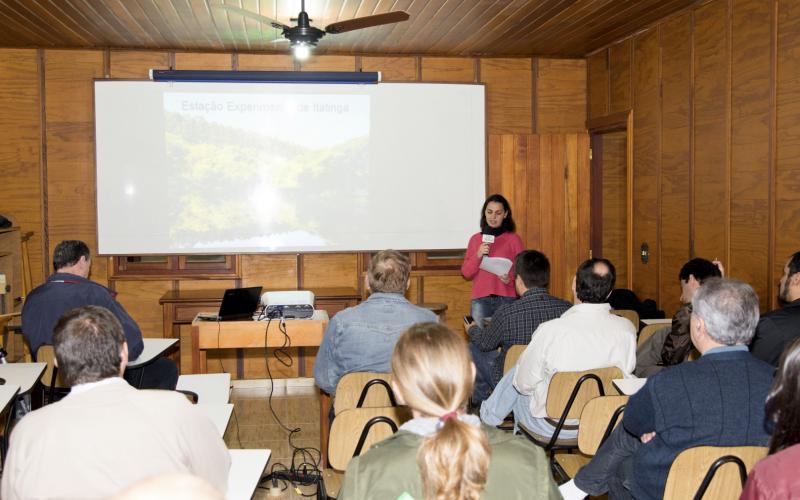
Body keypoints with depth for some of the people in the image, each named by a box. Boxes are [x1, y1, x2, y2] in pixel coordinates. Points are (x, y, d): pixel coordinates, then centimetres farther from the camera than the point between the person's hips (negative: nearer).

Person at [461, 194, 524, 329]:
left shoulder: (513, 239, 5)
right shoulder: (475, 239, 10)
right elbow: (466, 273, 8)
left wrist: (511, 280, -13)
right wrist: (478, 255, -7)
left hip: (506, 299, -1)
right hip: (480, 300, 2)